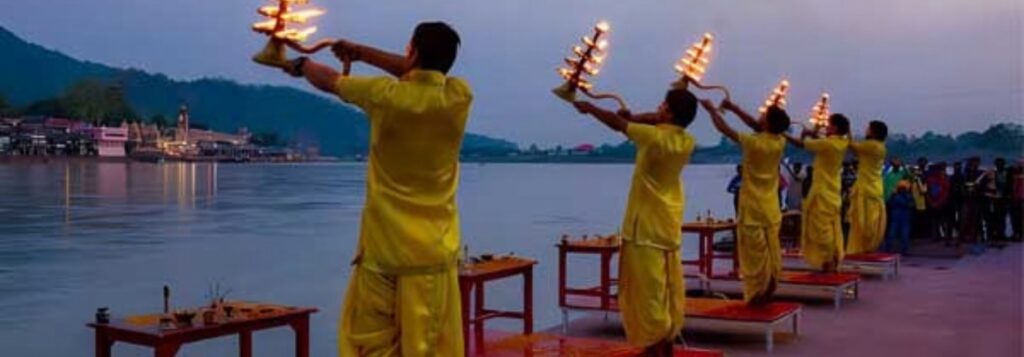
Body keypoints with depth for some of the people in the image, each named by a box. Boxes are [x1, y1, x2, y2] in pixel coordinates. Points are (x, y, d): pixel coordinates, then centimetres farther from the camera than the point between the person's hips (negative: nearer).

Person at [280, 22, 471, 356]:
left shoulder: (385, 95, -8)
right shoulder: (459, 96, -2)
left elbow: (328, 81, 10)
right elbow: (423, 74, 19)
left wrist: (301, 65, 32)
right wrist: (360, 51, 27)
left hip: (382, 250, -2)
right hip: (435, 254, 2)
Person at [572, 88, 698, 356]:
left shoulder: (654, 137, -18)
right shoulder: (687, 142, 1)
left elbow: (618, 124, -7)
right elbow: (660, 122, 20)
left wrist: (589, 108, 8)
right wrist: (632, 117, 14)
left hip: (646, 226, -7)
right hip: (670, 225, 7)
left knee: (648, 291, -4)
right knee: (668, 291, 13)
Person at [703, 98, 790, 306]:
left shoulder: (753, 143, -16)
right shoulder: (780, 142, -1)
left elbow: (723, 128, -8)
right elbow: (757, 126, 15)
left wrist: (712, 109, 8)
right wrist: (734, 108, 16)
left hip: (753, 207, -5)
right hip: (771, 208, 6)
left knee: (754, 255, -1)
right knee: (771, 253, 9)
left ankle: (755, 296, 2)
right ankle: (767, 295, 14)